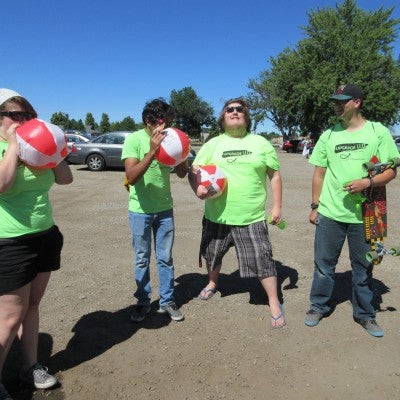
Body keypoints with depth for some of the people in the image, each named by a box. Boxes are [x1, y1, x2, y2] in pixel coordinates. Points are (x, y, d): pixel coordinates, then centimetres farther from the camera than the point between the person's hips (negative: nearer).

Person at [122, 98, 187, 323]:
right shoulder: (134, 139, -13)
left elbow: (182, 173, 0)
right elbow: (131, 177, -24)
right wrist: (152, 152, -34)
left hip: (165, 209, 3)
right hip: (140, 210, -3)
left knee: (165, 258, 10)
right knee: (142, 259, 9)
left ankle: (167, 301, 24)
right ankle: (143, 302, 26)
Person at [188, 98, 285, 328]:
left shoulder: (261, 143, 4)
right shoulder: (212, 144, 5)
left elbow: (275, 175, 6)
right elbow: (194, 171, 3)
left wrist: (277, 206, 0)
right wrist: (197, 187, -19)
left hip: (252, 218, -2)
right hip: (217, 216, 3)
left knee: (263, 261, -1)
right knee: (213, 256, 20)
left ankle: (275, 304, 18)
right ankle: (212, 283, 49)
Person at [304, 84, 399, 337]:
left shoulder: (379, 132, -2)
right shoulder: (329, 135, 5)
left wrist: (368, 182, -21)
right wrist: (314, 206, 6)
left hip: (364, 214, -1)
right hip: (330, 213, 2)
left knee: (363, 266, 12)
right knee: (324, 263, 10)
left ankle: (365, 313, 31)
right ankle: (319, 306, 29)